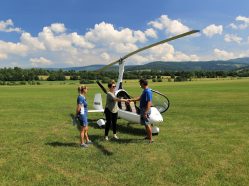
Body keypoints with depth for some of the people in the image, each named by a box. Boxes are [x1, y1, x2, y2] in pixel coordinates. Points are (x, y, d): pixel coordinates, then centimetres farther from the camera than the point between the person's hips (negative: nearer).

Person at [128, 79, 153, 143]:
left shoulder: (148, 91, -21)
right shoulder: (145, 91, 11)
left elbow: (149, 103, -26)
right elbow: (140, 98, 23)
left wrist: (145, 113, -27)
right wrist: (131, 100, 22)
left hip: (145, 110, -10)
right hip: (143, 109, 10)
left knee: (147, 124, -3)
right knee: (146, 123, 18)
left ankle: (150, 139, 5)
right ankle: (148, 136, 30)